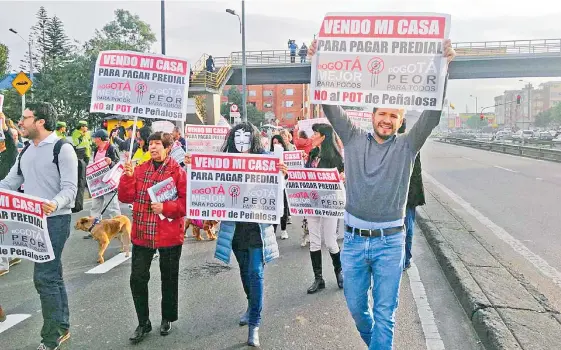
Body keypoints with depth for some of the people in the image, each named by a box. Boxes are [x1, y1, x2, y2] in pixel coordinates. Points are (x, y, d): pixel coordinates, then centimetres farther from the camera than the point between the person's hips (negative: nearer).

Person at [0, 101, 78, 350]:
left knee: (44, 278, -8)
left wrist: (55, 204, -36)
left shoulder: (62, 149, -11)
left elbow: (70, 188, -17)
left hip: (54, 220, -8)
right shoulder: (27, 151, 15)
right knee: (53, 276, 14)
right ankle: (61, 328, 26)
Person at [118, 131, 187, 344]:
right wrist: (128, 177, -13)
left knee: (169, 278, 13)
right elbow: (126, 197, 0)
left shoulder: (178, 171, -7)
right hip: (142, 233, 4)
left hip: (169, 235, -3)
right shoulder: (140, 170, 6)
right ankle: (143, 323, 23)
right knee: (137, 279, 5)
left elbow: (187, 201, -11)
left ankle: (167, 319, 34)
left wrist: (165, 207, -22)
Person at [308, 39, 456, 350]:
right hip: (354, 239, 2)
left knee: (384, 313, 4)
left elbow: (432, 114, -10)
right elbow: (330, 106, -1)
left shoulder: (406, 146, 0)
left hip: (389, 242, -2)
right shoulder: (353, 139, 3)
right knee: (356, 306, 17)